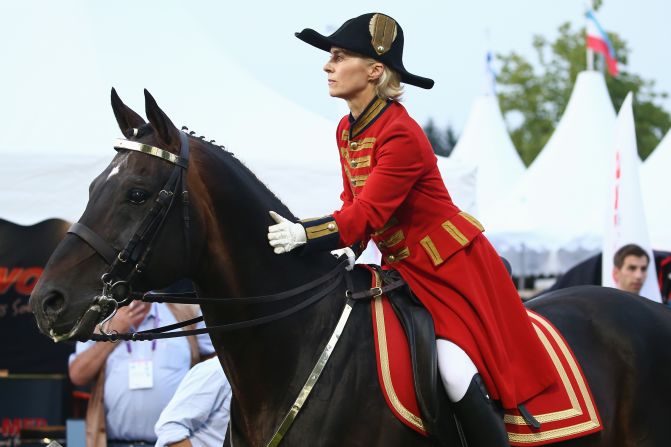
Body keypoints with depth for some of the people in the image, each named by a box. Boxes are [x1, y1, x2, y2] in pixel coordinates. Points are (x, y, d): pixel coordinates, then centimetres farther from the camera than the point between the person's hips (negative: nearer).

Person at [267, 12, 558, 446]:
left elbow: (368, 214, -31)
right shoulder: (346, 130, 5)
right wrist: (348, 250, -8)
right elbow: (354, 204, 11)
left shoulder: (401, 135, -25)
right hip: (402, 265, 9)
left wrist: (303, 234, -43)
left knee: (457, 370, -20)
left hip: (451, 263, -9)